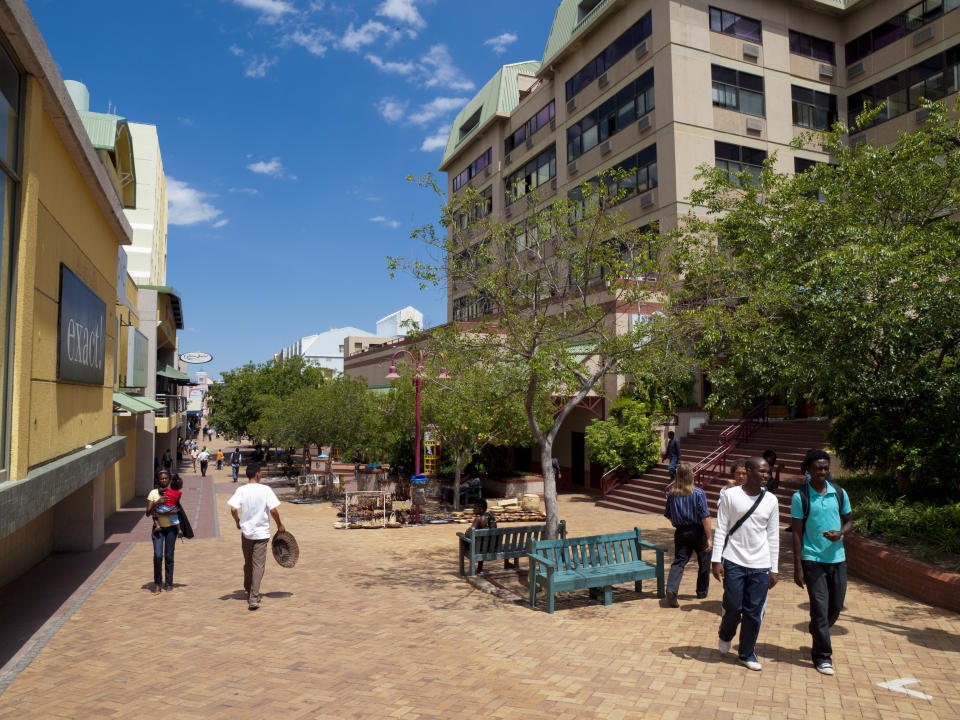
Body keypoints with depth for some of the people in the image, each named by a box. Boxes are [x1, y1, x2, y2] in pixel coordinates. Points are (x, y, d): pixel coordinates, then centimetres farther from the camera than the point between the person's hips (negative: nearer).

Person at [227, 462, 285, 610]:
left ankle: (248, 590, 38)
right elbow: (273, 510, -12)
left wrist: (238, 522, 7)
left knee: (248, 563, 21)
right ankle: (254, 598, -3)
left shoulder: (241, 490, -4)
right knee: (258, 565, 1)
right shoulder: (266, 490, -10)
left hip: (246, 531, 3)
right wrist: (279, 525, 3)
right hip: (261, 532, -3)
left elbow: (233, 509, -13)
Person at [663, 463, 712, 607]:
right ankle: (702, 592, 31)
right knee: (703, 563, 17)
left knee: (678, 562, 3)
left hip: (680, 532, 2)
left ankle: (671, 589, -17)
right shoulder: (699, 493, -14)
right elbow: (705, 517, -16)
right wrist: (709, 538, -12)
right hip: (698, 531, -2)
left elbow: (669, 516, 6)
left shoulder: (672, 494, -3)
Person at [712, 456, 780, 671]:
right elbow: (720, 529, -2)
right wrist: (717, 560, -7)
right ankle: (726, 635, 32)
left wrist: (774, 569, 9)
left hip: (760, 565, 3)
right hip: (734, 562, -3)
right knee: (733, 607, 1)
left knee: (754, 611, 5)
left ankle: (747, 653, 22)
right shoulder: (730, 495, -3)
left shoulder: (771, 500, 6)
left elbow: (773, 536, 10)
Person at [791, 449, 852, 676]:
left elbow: (849, 522, 13)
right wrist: (797, 567, -8)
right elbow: (797, 533, -5)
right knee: (820, 607, -3)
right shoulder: (800, 497, -7)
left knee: (836, 606, 12)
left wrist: (840, 534, -11)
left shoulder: (839, 493, 3)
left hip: (837, 558, 4)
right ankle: (822, 655, 10)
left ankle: (818, 635, 39)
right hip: (812, 559, -4)